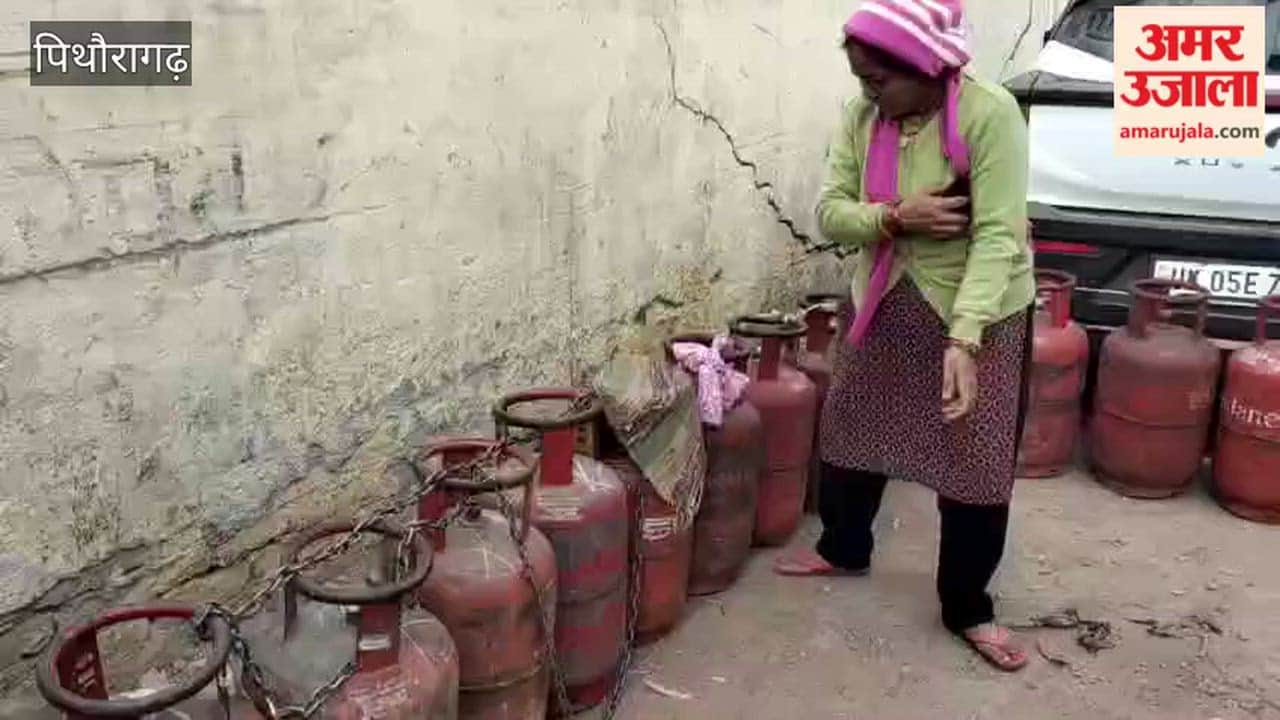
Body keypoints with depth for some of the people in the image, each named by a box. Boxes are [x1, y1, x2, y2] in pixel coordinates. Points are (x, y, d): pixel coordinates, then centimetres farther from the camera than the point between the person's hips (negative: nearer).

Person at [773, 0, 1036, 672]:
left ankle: (967, 610, 22)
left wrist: (963, 341, -39)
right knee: (849, 428, 16)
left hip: (980, 312, -5)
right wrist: (895, 217, -27)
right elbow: (830, 212, -7)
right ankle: (843, 548, 41)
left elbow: (998, 235, -29)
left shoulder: (989, 114, -24)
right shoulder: (862, 115, -7)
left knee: (976, 464, 3)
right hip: (882, 304, 5)